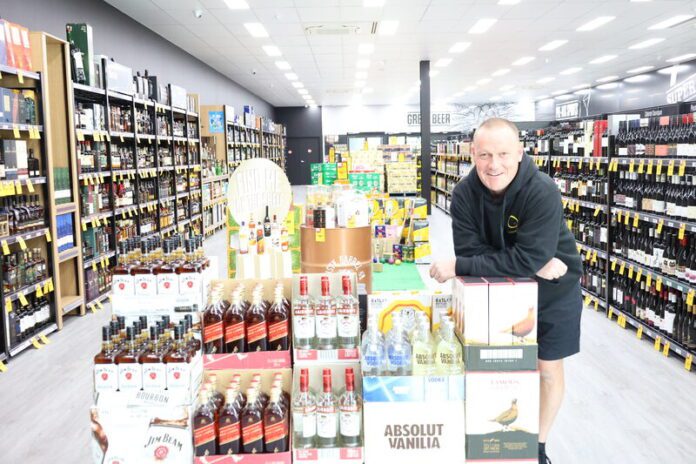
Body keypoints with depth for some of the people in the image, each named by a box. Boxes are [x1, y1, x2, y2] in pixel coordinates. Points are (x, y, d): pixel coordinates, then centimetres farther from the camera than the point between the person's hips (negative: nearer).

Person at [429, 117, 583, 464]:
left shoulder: (543, 193, -31)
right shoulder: (465, 193, -20)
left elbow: (529, 258, -37)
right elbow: (470, 250, -23)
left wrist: (457, 267, -36)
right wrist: (531, 266, -32)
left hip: (552, 292, -3)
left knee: (547, 370, 8)